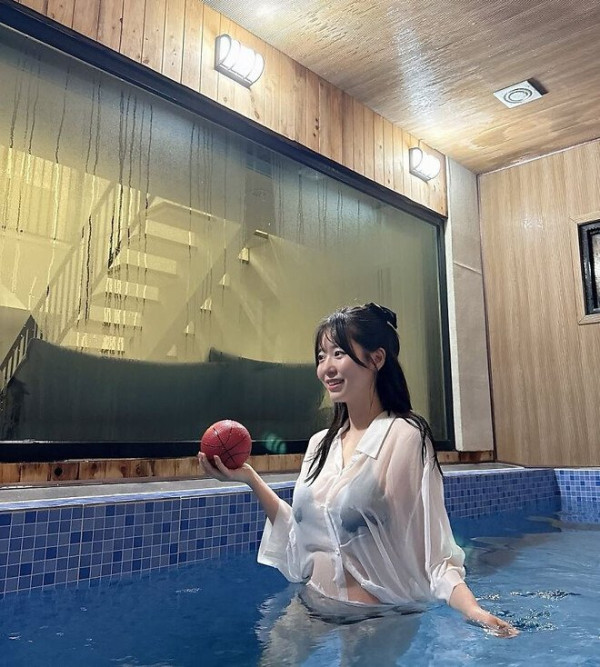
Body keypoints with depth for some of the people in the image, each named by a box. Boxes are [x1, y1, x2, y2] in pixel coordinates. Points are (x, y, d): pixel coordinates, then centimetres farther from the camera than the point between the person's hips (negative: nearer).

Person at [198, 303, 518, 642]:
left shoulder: (405, 435, -16)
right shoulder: (320, 444, 3)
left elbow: (431, 546, -17)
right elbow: (303, 536, 5)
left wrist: (472, 608, -33)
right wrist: (251, 480, 0)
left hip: (381, 617, -5)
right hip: (313, 605, 6)